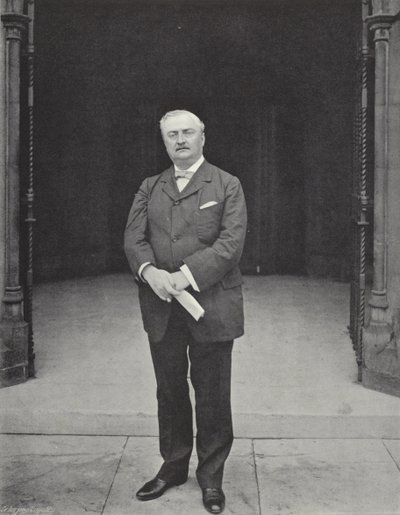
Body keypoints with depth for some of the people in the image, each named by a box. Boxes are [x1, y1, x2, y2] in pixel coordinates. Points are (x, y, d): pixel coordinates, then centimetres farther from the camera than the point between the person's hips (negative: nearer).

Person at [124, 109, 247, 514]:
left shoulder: (227, 185, 2)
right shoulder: (149, 188, 14)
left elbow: (231, 241, -9)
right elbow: (133, 237, 4)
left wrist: (186, 275, -18)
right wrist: (150, 272, -17)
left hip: (211, 306, -3)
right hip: (161, 309, 3)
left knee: (212, 395, 5)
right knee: (169, 391, 13)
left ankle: (211, 476, 20)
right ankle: (173, 466, 30)